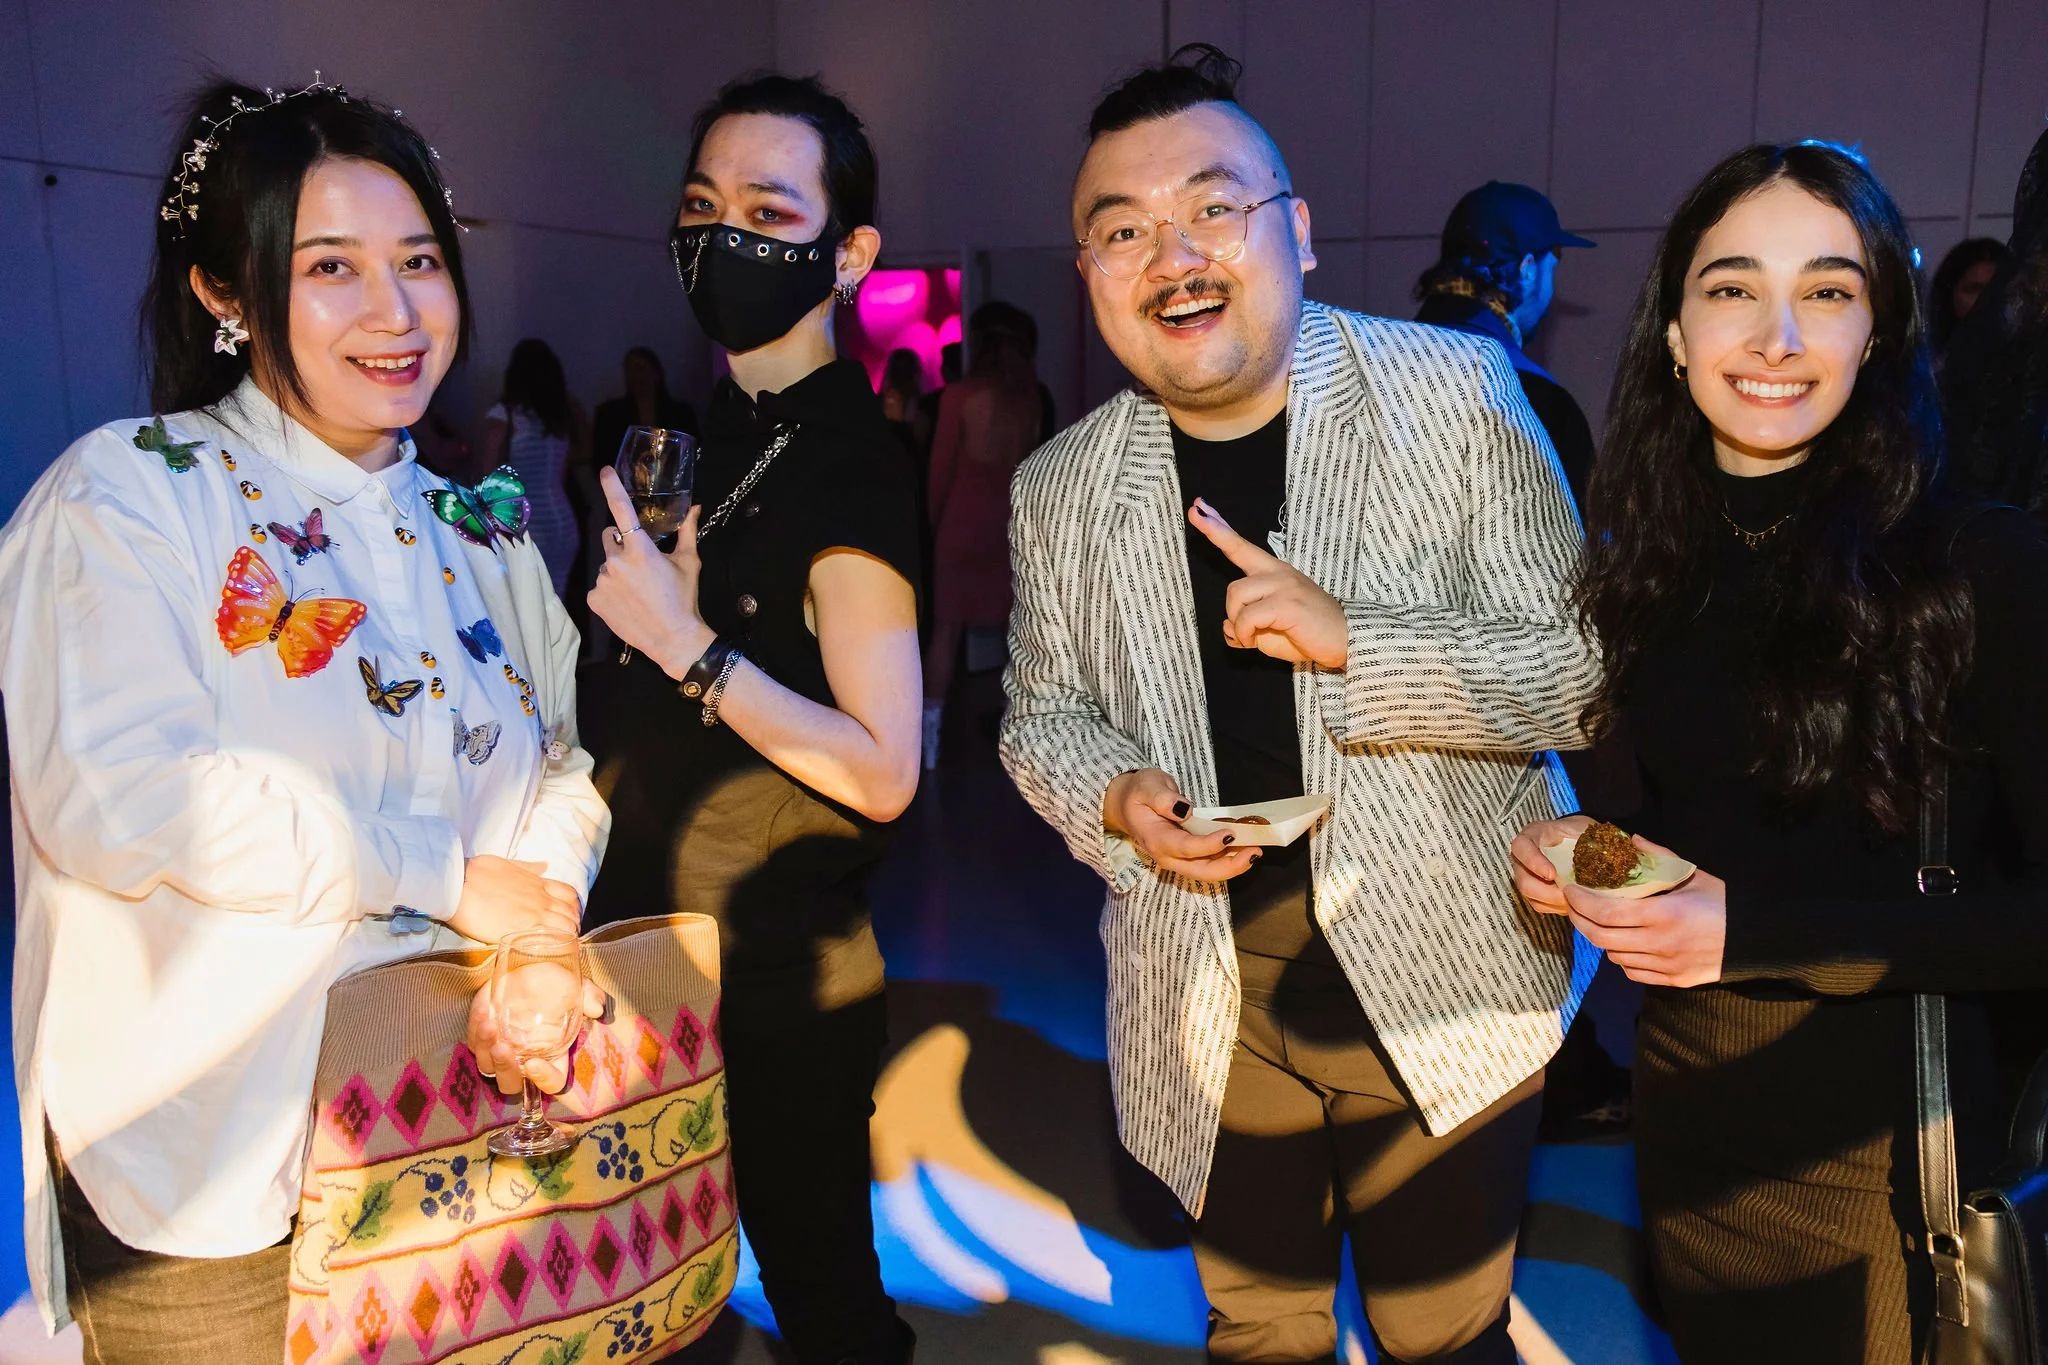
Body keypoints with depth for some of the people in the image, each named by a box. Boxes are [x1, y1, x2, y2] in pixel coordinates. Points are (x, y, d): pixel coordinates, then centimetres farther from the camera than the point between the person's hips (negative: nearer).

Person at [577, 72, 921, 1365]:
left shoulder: (849, 461, -19)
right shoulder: (718, 424, 8)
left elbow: (883, 773, -23)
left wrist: (687, 645, -25)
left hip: (777, 978, -9)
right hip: (657, 940, 9)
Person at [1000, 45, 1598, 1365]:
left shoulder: (1457, 393, -10)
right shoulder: (1061, 489, -2)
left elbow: (1588, 671, -11)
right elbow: (1043, 712, 10)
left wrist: (1352, 640, -27)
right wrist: (1113, 800, -12)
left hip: (1442, 994, -2)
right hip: (1209, 1017, 3)